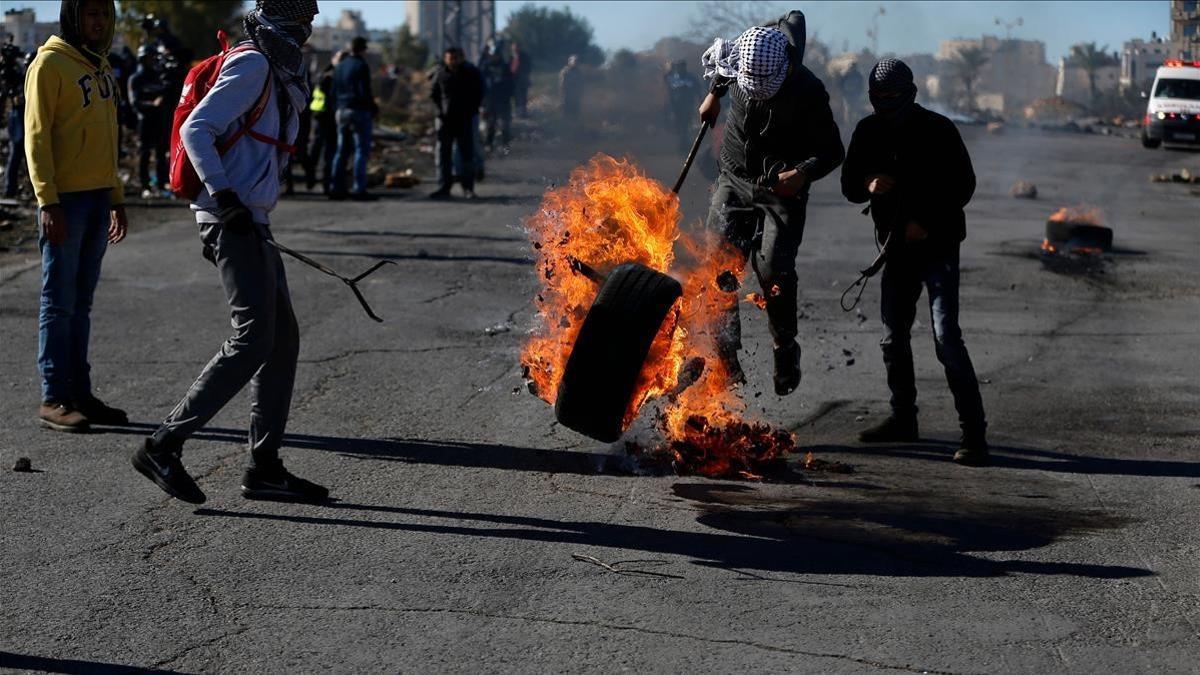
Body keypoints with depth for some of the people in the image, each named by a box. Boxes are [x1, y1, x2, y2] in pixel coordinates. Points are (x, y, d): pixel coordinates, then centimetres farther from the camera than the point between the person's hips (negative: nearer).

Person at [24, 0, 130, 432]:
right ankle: (53, 399, 0)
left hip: (98, 197, 8)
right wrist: (47, 200, -19)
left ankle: (79, 392, 15)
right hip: (64, 199, -8)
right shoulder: (50, 63, -8)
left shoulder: (101, 67, 17)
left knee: (81, 302, 11)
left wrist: (116, 197, 19)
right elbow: (37, 136, -12)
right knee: (59, 302, -4)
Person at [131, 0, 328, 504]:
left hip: (250, 222, 10)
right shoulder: (252, 65, -10)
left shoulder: (280, 75, 19)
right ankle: (163, 447, -12)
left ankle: (264, 467, 12)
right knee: (253, 339, -14)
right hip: (232, 220, -10)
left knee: (283, 339, 9)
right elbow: (195, 129, -17)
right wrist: (223, 196, -24)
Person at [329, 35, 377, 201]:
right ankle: (359, 189, -9)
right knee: (362, 150, -4)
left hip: (342, 111, 7)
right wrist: (374, 108, -3)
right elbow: (365, 92, -16)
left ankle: (337, 188, 10)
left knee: (342, 150, 11)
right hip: (359, 111, -7)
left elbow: (334, 91, 15)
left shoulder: (340, 66, 13)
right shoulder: (361, 66, -11)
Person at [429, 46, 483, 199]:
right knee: (443, 153, 1)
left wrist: (472, 110, -2)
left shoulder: (472, 73, -2)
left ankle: (468, 187, 7)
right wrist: (438, 110, -2)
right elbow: (433, 94, 10)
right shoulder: (440, 74, 0)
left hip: (465, 119, -1)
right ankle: (443, 187, 6)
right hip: (445, 119, 1)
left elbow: (479, 94, 7)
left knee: (467, 154, 0)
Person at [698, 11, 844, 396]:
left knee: (773, 271, -14)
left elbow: (832, 151, -15)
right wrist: (715, 94, 19)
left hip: (782, 190, -4)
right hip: (734, 180, 4)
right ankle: (723, 353, -4)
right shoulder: (741, 58, -13)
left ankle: (786, 352, 8)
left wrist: (803, 173, -36)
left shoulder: (808, 92, -25)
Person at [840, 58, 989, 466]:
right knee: (893, 337, 14)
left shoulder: (938, 130, -10)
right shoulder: (869, 131, 3)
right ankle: (903, 418, 31)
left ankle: (974, 434, -16)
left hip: (938, 246, -6)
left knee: (946, 338, -15)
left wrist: (928, 222, -18)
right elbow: (849, 184, 8)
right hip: (897, 248, 6)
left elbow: (964, 185, -7)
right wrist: (868, 184, -16)